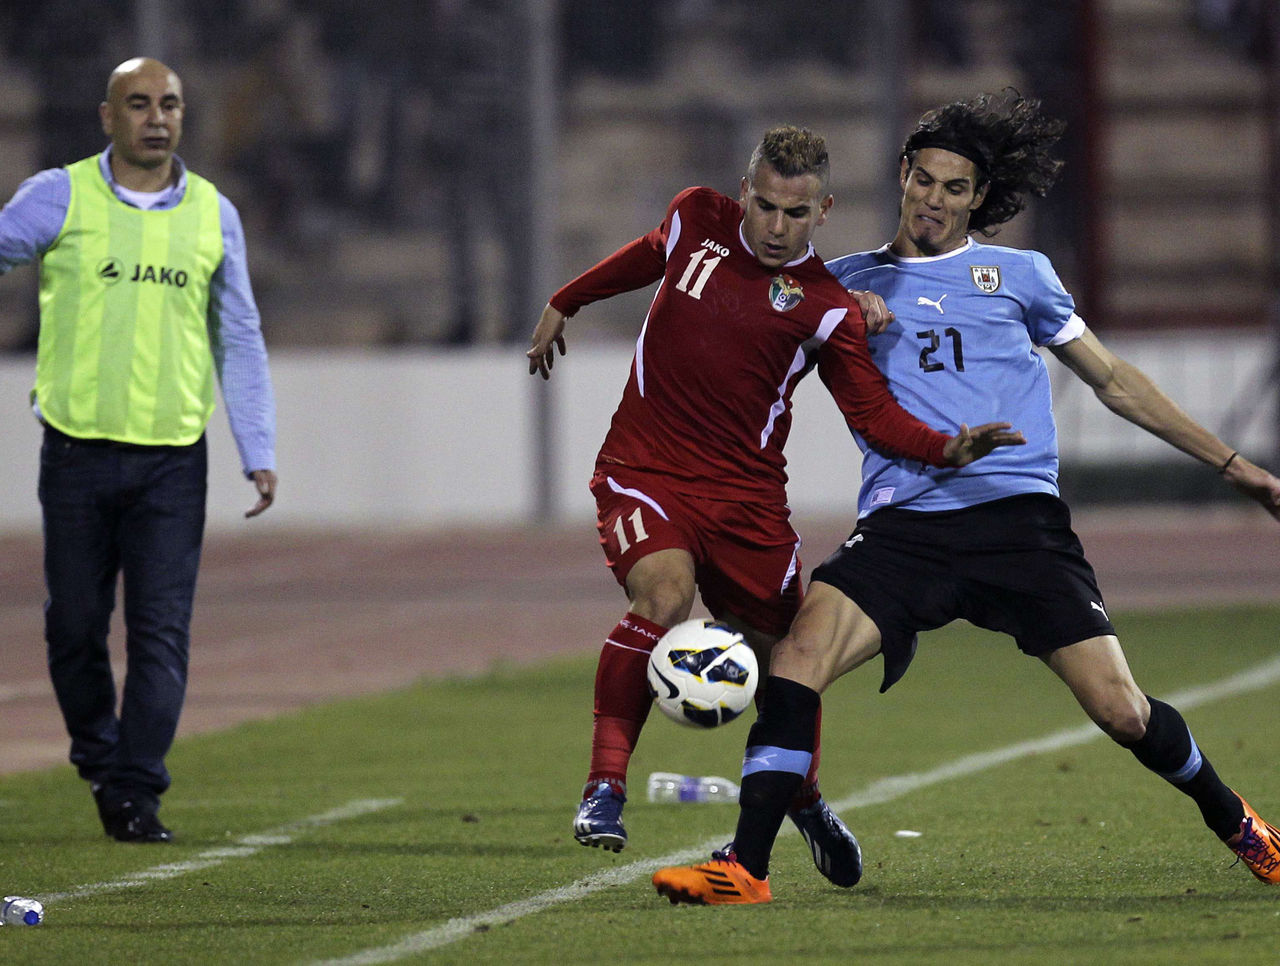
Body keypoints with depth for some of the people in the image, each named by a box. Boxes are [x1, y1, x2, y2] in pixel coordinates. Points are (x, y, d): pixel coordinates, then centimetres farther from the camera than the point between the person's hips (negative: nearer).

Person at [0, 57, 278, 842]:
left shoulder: (213, 214, 8)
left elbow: (239, 338, 13)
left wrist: (259, 452, 7)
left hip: (173, 458, 1)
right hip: (78, 448, -1)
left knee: (161, 633, -6)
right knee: (76, 627, 5)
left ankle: (135, 796, -4)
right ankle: (99, 757, 28)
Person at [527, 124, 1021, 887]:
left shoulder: (827, 308, -5)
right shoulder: (697, 220, 1)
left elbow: (874, 412, -7)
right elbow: (648, 257, 24)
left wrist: (947, 449, -25)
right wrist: (566, 304, 37)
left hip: (745, 491, 1)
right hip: (643, 471, -1)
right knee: (663, 595, -29)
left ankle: (806, 800, 38)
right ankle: (605, 788, -25)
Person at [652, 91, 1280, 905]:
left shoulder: (1019, 274, 15)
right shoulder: (849, 283, 17)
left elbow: (1113, 380, 21)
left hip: (1020, 520, -1)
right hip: (905, 525, 1)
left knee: (1121, 713, -9)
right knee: (801, 654, -23)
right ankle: (745, 868, -21)